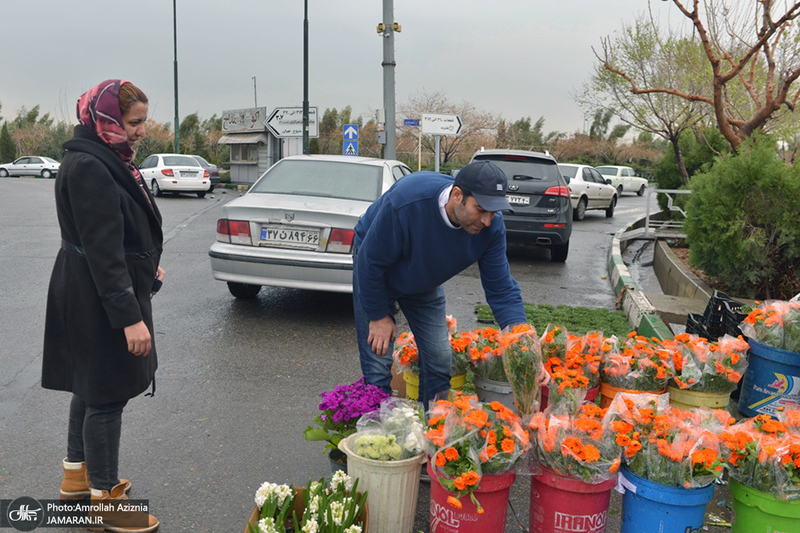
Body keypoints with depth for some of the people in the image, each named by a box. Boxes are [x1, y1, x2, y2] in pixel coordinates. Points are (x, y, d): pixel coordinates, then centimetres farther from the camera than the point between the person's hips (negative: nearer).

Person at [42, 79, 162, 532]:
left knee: (92, 386, 21)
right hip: (99, 300, -10)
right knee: (107, 394, 1)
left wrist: (147, 266, 29)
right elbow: (102, 249, -26)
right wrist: (129, 316, -27)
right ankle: (103, 495, 16)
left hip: (97, 296, 10)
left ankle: (77, 474, 38)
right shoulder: (88, 168, -21)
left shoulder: (107, 160, 10)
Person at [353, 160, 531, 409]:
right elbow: (371, 260, -27)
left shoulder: (491, 226, -26)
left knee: (440, 361, 4)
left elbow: (501, 288, -18)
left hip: (425, 283, 4)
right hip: (376, 275, -4)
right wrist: (378, 316, -18)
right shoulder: (407, 201, -40)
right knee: (378, 364, -9)